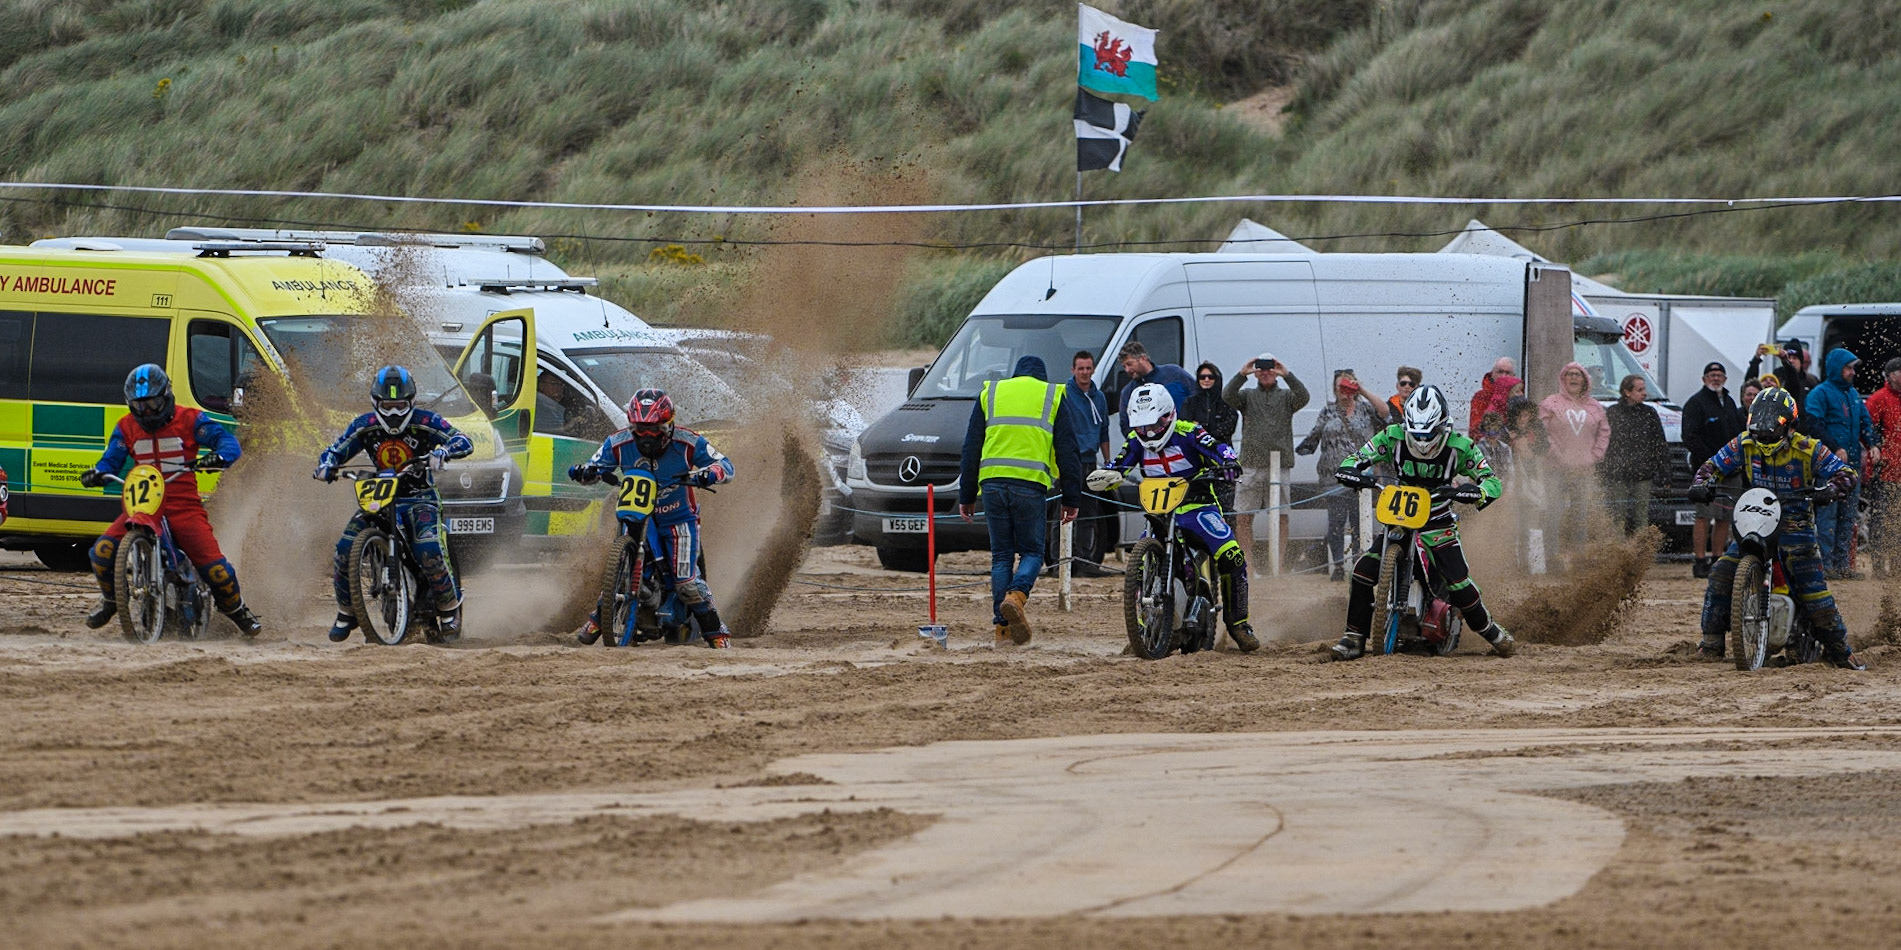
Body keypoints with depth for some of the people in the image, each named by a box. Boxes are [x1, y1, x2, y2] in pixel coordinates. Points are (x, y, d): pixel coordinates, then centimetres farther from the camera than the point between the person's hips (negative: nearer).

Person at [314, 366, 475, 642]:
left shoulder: (425, 422, -10)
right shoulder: (364, 426, 0)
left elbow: (464, 442, -16)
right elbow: (336, 450, 6)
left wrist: (441, 452, -38)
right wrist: (325, 467, -18)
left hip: (420, 499, -3)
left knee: (429, 550, -31)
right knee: (344, 551, -15)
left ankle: (450, 607, -7)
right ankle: (346, 613, 10)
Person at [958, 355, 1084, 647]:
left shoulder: (989, 394, 17)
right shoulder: (1054, 398, 11)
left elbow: (971, 448, 16)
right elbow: (1068, 452, 8)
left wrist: (966, 495, 19)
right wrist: (1072, 499, 10)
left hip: (992, 482, 2)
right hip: (1030, 485, -2)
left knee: (1001, 555, 8)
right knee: (1032, 551, 7)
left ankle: (1001, 626, 2)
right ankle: (1016, 596, -22)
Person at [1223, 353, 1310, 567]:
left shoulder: (1286, 396, 11)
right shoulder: (1248, 396, 12)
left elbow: (1303, 398, -9)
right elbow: (1227, 396, -6)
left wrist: (1287, 375, -23)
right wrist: (1241, 375, -21)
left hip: (1279, 467, 0)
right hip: (1251, 466, 0)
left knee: (1281, 517, -1)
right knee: (1243, 518, -3)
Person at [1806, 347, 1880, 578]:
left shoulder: (1853, 394, 18)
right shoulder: (1820, 394, -6)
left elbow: (1865, 423, 21)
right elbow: (1815, 425, -15)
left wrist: (1873, 445, 3)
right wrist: (1835, 449, -21)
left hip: (1852, 463, 8)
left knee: (1848, 516, 10)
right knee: (1828, 515, -9)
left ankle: (1843, 564, 15)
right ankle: (1826, 565, -9)